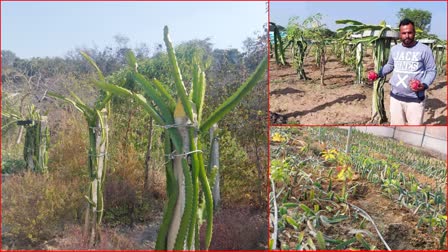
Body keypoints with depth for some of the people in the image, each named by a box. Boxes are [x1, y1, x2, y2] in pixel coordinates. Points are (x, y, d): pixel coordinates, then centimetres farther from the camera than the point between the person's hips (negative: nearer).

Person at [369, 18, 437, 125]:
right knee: (396, 125, 15)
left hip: (415, 99, -4)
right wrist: (378, 74, 9)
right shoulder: (394, 49, 7)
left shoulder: (424, 49, -7)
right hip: (396, 97, 4)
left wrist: (424, 85, -21)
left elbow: (431, 71, -3)